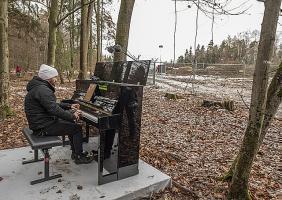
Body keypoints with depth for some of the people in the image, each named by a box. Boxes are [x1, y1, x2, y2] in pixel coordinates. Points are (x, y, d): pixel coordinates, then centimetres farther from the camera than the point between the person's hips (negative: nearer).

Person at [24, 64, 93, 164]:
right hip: (43, 127, -11)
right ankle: (79, 157, 6)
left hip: (40, 121, 11)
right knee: (77, 128, -6)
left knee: (70, 123, 21)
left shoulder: (39, 87, 12)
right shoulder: (43, 90, -23)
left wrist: (69, 106, 14)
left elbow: (53, 104, 20)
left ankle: (75, 152, 25)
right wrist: (72, 116, -19)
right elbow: (54, 110, -30)